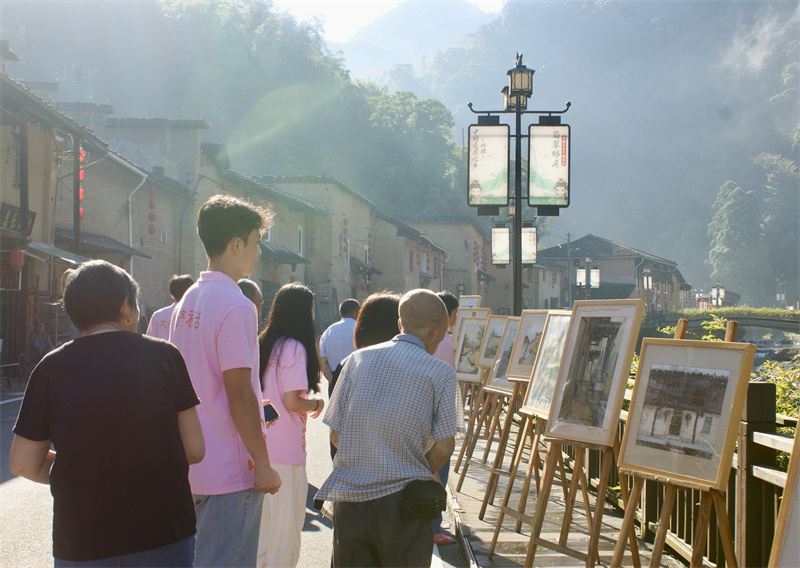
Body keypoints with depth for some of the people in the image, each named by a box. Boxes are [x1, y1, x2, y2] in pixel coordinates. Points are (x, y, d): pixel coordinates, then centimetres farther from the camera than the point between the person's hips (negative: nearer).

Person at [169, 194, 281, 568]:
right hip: (231, 470, -9)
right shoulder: (236, 306, -16)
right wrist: (263, 464, -15)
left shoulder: (186, 302, 12)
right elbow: (239, 392, -19)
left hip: (191, 464, 9)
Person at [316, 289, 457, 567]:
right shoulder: (440, 372, -2)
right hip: (403, 500, -3)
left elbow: (336, 433, 6)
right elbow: (443, 447, -6)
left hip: (349, 497, 3)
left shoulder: (358, 359, 7)